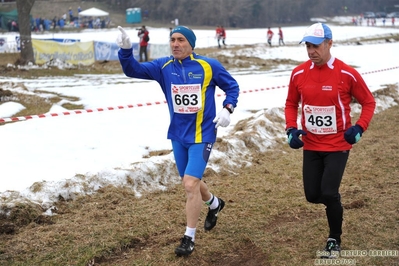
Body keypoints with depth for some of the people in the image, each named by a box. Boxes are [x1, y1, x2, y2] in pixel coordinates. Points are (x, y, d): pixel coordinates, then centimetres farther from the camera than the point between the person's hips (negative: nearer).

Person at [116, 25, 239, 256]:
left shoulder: (209, 66, -9)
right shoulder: (163, 66, -2)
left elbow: (232, 86, 2)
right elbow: (134, 70, -10)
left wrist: (227, 109, -13)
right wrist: (126, 50, -28)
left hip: (202, 135, -5)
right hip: (178, 135, 5)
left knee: (190, 183, -13)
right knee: (191, 182, 18)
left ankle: (189, 238, 4)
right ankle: (214, 204, 51)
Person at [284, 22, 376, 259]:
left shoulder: (347, 74, -14)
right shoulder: (298, 73, -4)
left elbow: (369, 102, -3)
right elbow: (291, 103, 10)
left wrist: (359, 128, -17)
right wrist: (291, 129, -5)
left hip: (338, 145, -4)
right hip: (311, 145, 4)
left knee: (328, 193, -10)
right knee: (313, 195, 6)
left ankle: (335, 241, 14)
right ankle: (335, 201, 43)